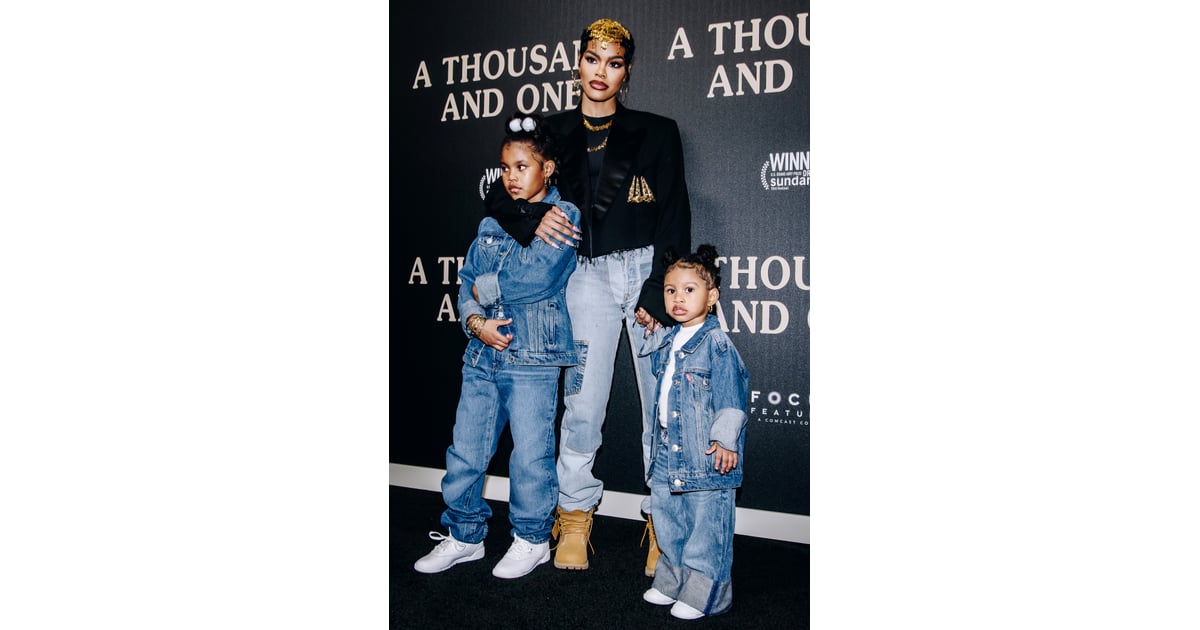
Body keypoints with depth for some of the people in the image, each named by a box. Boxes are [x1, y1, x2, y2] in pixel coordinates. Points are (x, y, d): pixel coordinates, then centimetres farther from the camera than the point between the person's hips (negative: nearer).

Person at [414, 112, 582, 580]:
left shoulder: (564, 217, -4)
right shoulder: (492, 222, 14)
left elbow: (535, 276, -17)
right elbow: (467, 279, 9)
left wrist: (486, 288, -5)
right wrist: (476, 321, -9)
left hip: (532, 360, -5)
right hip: (482, 354, 6)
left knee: (530, 455, 3)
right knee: (465, 451, 10)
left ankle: (532, 540, 23)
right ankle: (464, 536, 27)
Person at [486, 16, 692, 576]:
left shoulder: (656, 132, 5)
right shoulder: (553, 133, 10)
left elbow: (676, 218, 1)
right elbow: (504, 196, 16)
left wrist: (659, 292, -8)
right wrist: (536, 217, -8)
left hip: (650, 270, -1)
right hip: (587, 274, 1)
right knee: (582, 401, -2)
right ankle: (574, 516, 15)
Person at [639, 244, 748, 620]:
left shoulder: (716, 342, -13)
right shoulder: (668, 342, 11)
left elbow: (731, 394, -15)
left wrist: (725, 439, -18)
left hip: (706, 454, -8)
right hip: (668, 451, 8)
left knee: (706, 523, 1)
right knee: (667, 518, 18)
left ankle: (704, 592, 15)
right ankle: (672, 582, 35)